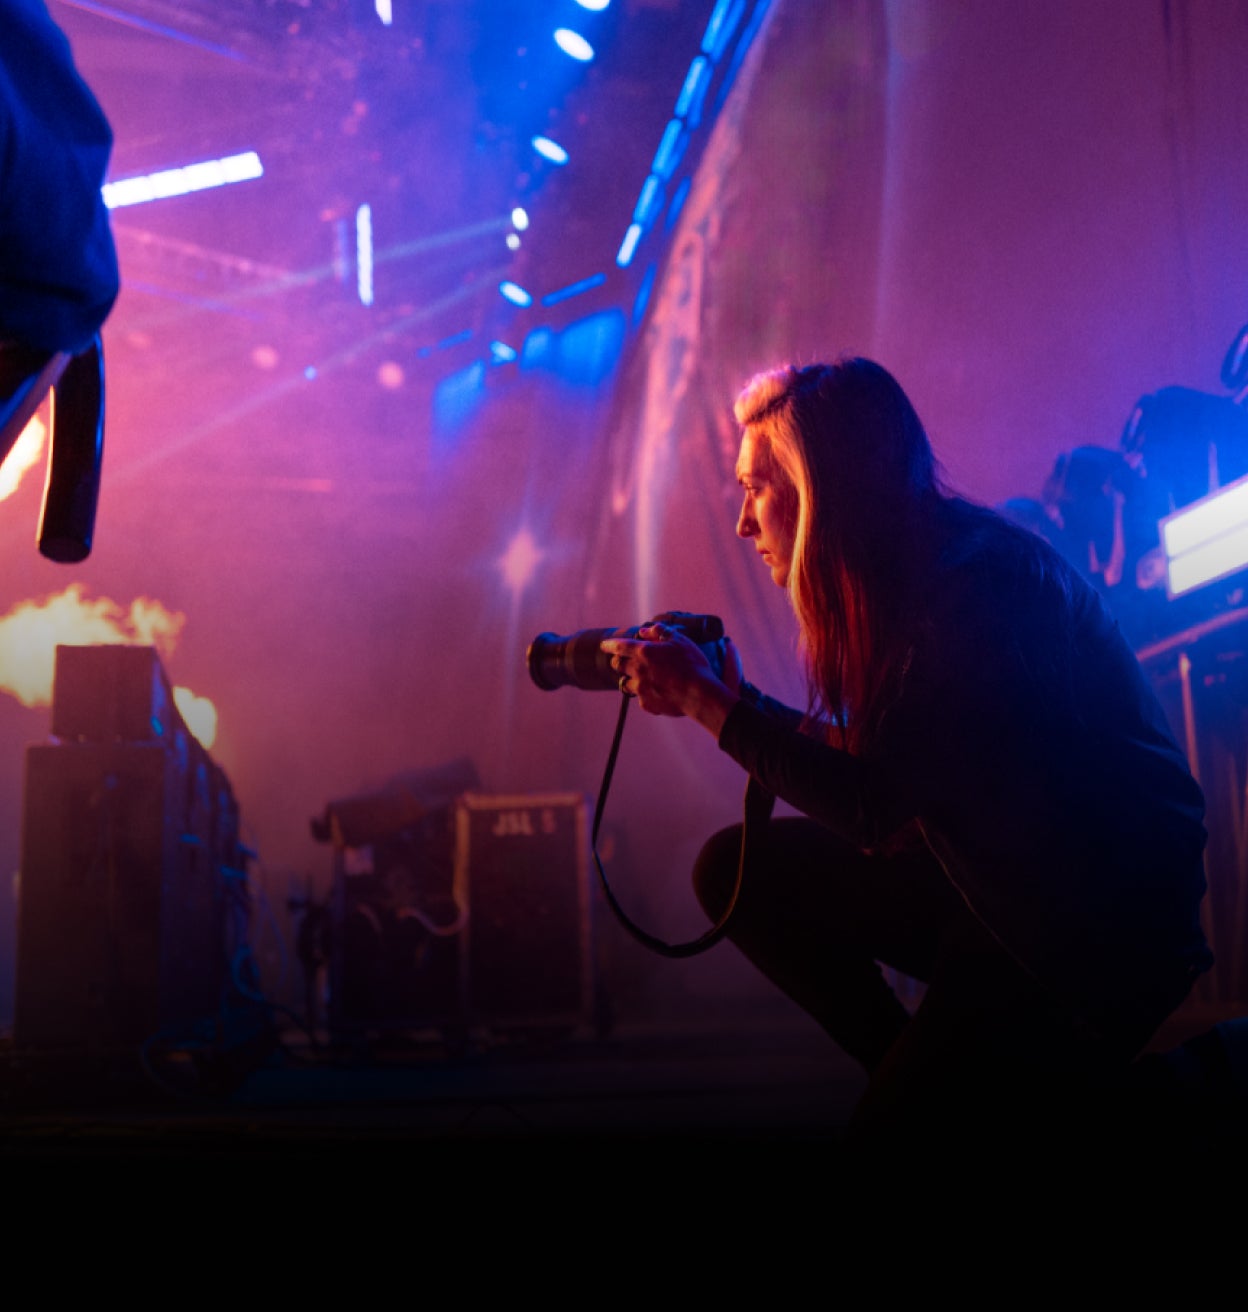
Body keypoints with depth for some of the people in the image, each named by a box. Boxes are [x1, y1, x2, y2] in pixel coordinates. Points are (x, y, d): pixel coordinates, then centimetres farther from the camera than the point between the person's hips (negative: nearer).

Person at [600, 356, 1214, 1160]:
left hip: (1107, 929, -9)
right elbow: (872, 764, 9)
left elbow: (876, 810, -26)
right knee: (738, 867, 1)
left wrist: (709, 705, -19)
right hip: (996, 881, 9)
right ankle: (918, 1066, 7)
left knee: (894, 1132, -13)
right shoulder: (910, 576, 3)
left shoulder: (978, 581, -25)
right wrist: (733, 696, 7)